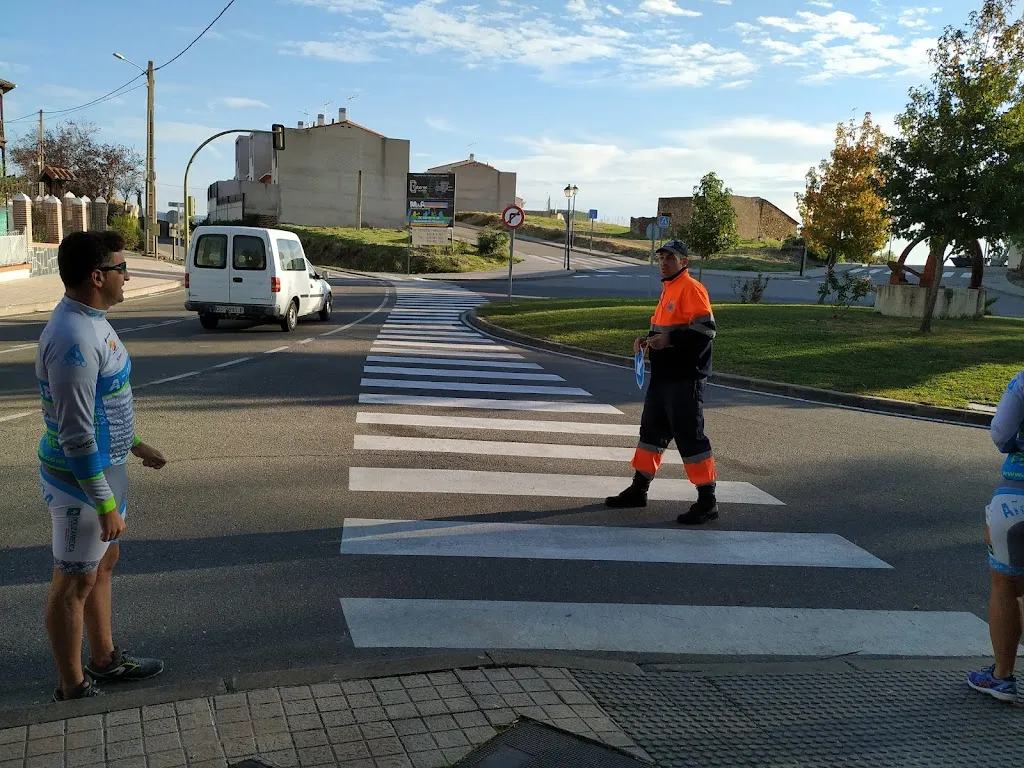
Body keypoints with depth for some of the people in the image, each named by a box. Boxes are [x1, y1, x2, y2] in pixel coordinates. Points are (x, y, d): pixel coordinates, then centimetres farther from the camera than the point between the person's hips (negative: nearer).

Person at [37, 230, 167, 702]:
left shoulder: (92, 322, 5)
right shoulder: (73, 340, -27)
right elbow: (75, 435, -27)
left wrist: (133, 443, 23)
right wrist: (105, 504, -23)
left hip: (104, 466, 10)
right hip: (80, 480, -10)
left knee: (103, 564, 21)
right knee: (75, 582, 4)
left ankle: (103, 659, 39)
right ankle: (71, 689, 20)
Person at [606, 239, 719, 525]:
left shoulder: (691, 289, -13)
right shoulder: (668, 289, 17)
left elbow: (706, 329, -21)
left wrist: (670, 338, -24)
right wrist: (649, 340, 11)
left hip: (685, 379, -10)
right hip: (663, 375, 10)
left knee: (690, 435, -8)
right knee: (651, 429, 17)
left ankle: (707, 502, 0)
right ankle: (639, 489, 30)